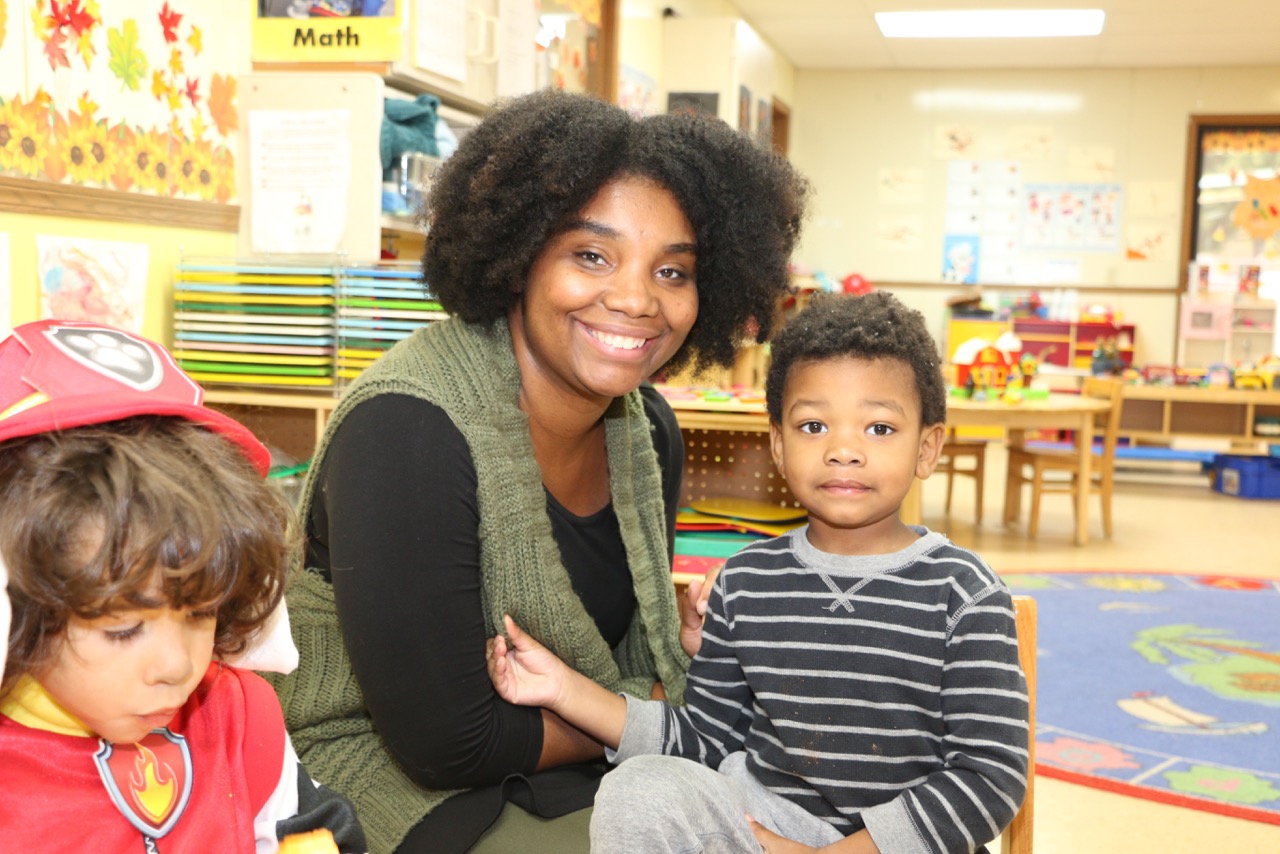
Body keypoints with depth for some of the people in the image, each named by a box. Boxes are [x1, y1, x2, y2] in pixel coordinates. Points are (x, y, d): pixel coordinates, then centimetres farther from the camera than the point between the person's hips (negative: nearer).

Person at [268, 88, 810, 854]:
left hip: (570, 779, 7)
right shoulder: (409, 430, -25)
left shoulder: (647, 430, -2)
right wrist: (661, 707, -12)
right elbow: (447, 743, -23)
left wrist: (698, 668, -11)